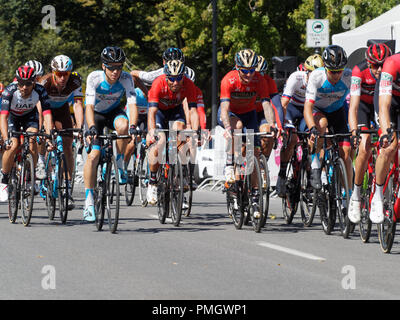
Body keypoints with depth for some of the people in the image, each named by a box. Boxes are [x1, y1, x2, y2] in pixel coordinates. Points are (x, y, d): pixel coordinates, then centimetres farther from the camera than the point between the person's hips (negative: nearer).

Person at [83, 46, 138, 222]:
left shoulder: (126, 79, -25)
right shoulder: (94, 78, -28)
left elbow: (132, 104, -33)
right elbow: (89, 106, -35)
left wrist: (133, 126, -50)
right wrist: (91, 127, -52)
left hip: (114, 111, 1)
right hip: (96, 114, -1)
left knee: (122, 125, -36)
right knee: (93, 155, -17)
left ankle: (120, 163, -13)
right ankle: (89, 201, -10)